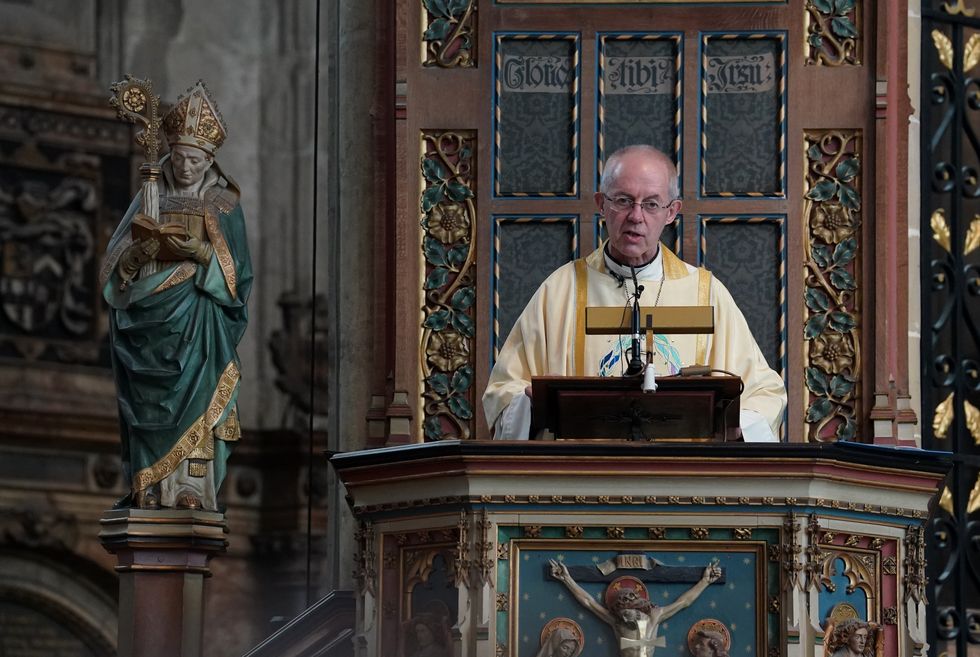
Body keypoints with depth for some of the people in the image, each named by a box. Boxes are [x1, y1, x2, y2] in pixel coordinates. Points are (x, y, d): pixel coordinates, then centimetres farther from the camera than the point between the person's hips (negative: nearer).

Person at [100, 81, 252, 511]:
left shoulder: (222, 205, 6)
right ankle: (150, 490, -5)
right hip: (149, 310, 3)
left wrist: (201, 252, -15)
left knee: (191, 402, -14)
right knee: (150, 407, -4)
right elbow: (118, 262, 10)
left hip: (196, 316, -3)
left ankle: (191, 489, -16)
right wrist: (140, 251, -12)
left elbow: (235, 268, 2)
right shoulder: (151, 198, 13)